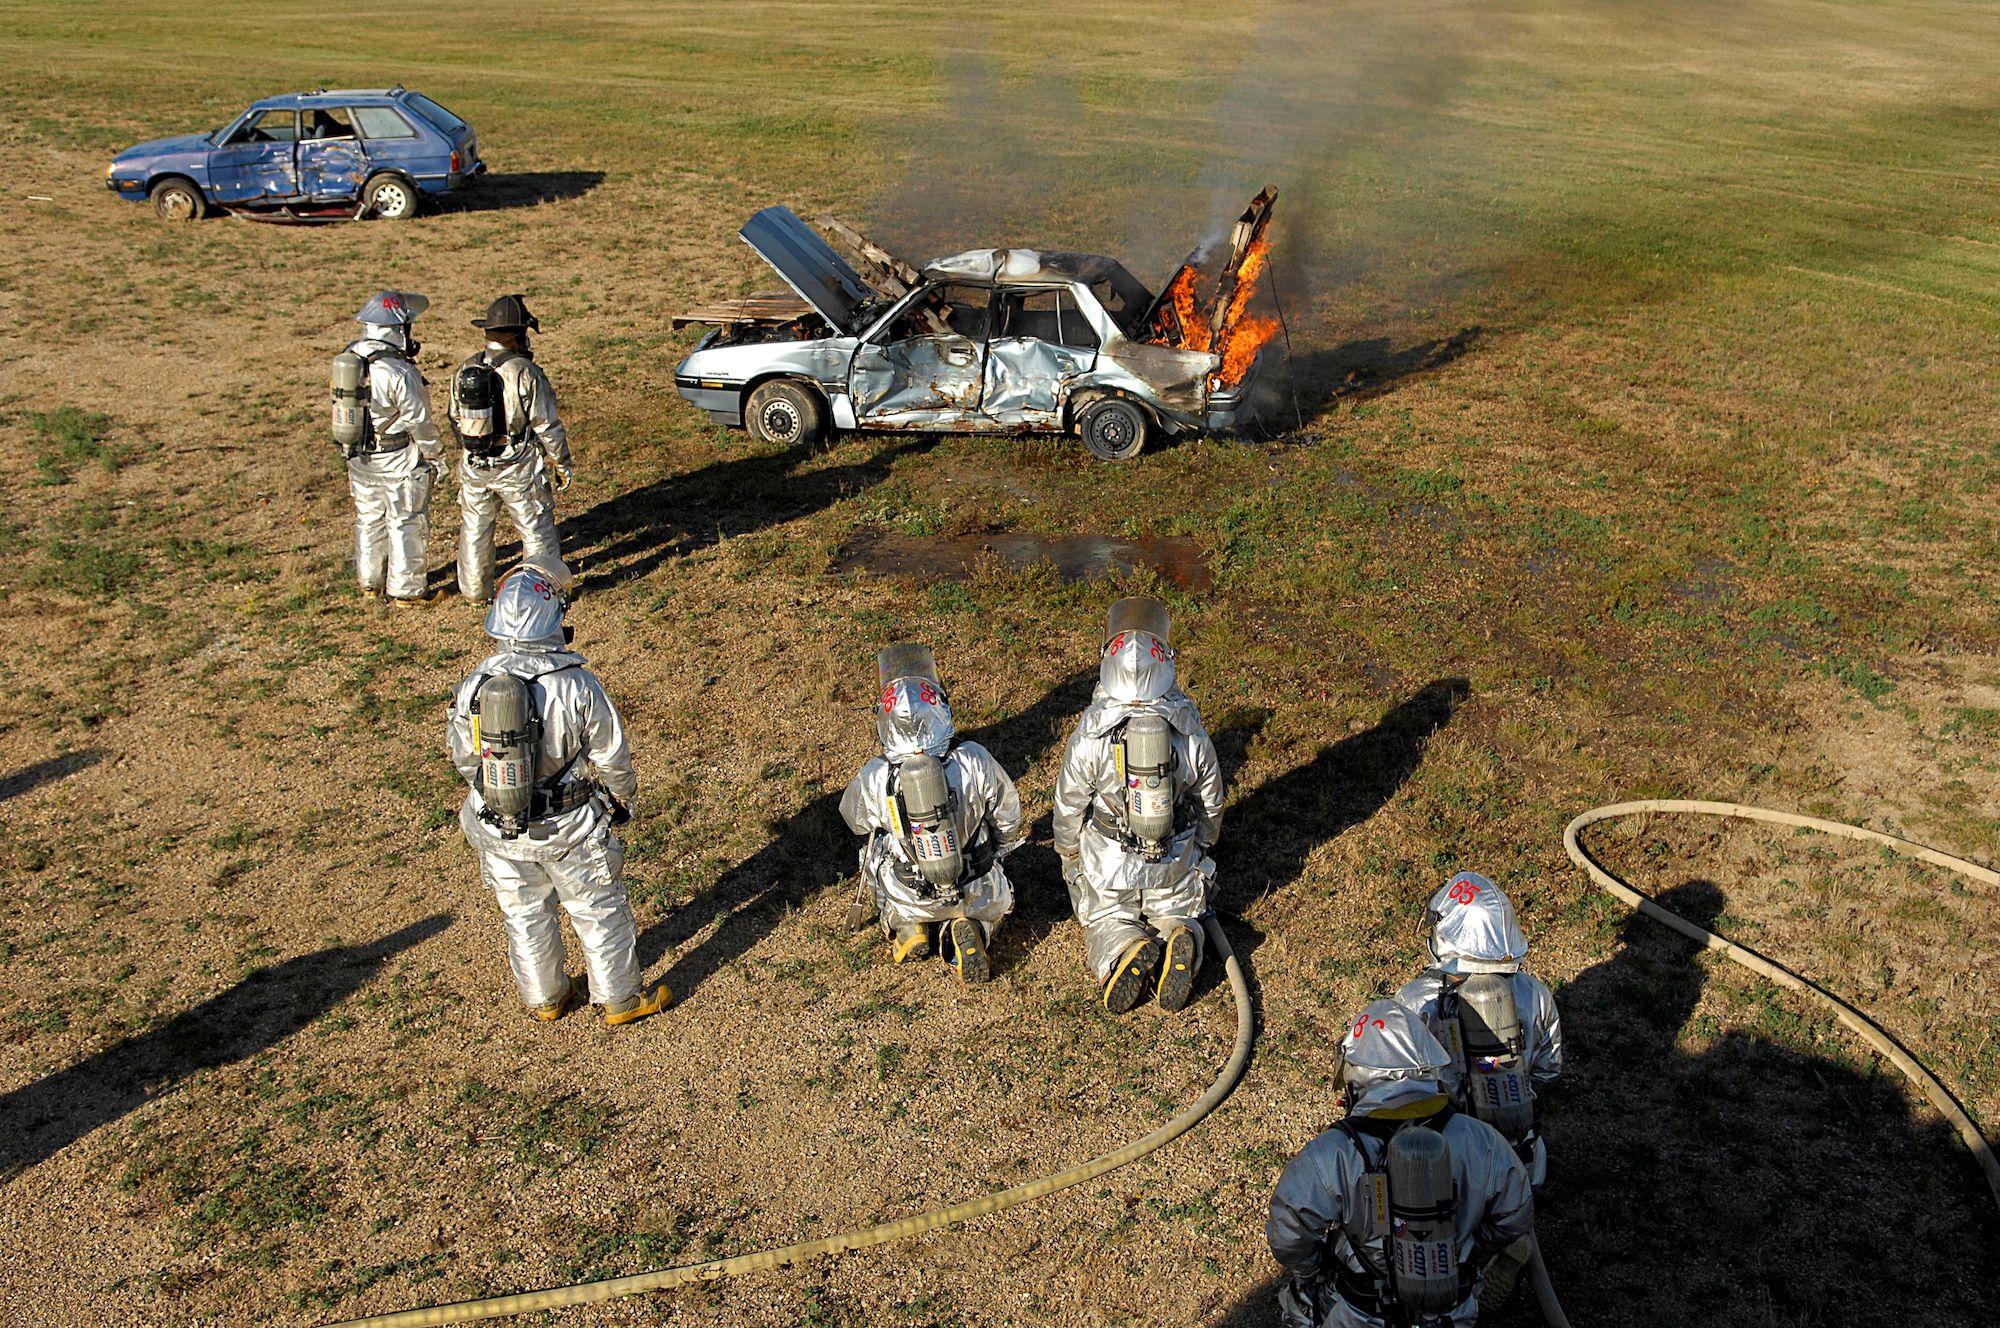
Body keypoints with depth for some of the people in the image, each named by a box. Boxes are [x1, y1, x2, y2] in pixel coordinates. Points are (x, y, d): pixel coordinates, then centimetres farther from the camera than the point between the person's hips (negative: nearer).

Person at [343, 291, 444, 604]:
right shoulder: (400, 373, -25)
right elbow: (419, 421, -19)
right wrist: (436, 456, -7)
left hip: (357, 457, 7)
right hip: (397, 461, -7)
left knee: (369, 519, 20)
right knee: (406, 524, 6)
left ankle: (370, 581, 33)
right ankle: (405, 590, 14)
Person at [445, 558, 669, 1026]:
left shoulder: (473, 687, -13)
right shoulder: (576, 684, -23)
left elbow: (465, 758, 1)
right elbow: (611, 757, -13)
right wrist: (621, 797, 8)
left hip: (498, 830, 3)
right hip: (568, 829, -3)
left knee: (524, 913, 23)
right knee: (599, 911, 16)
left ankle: (543, 999, 40)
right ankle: (620, 999, 31)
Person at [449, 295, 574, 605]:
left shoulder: (464, 372, -2)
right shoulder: (526, 373, -18)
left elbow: (456, 419, 10)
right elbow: (547, 426, -14)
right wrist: (561, 464, -1)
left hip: (473, 467, 5)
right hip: (518, 468, -5)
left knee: (474, 529, 19)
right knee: (536, 530, 9)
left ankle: (475, 591, 31)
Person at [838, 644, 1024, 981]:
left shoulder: (873, 779, -22)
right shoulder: (974, 760, -22)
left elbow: (856, 820, 2)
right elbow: (1008, 821, -5)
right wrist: (994, 853, 17)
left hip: (906, 899, 1)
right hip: (975, 894, 0)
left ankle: (907, 927, 12)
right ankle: (967, 928, 3)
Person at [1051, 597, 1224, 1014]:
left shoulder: (1089, 737, -20)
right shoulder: (1191, 732, -14)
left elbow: (1069, 807, -8)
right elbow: (1211, 805, 0)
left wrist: (1070, 859, 13)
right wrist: (1197, 851, 21)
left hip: (1108, 869, -2)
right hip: (1175, 867, 2)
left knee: (1106, 920, 22)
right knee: (1175, 915, 27)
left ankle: (1124, 952, -15)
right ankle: (1179, 939, -12)